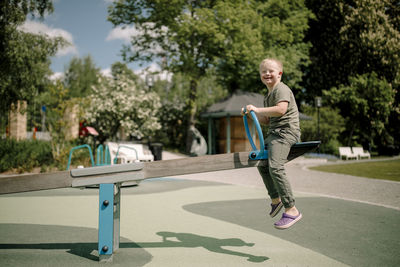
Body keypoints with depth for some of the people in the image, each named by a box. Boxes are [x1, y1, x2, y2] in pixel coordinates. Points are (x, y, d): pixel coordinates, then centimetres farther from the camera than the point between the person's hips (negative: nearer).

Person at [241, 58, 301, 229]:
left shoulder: (281, 89, -8)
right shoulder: (267, 96, 21)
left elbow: (281, 109, -26)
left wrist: (257, 110, -23)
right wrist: (252, 113, 10)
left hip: (286, 131, -11)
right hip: (274, 133, 11)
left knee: (275, 167, -24)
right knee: (262, 164, 18)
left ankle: (291, 210, -18)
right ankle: (275, 199, 36)